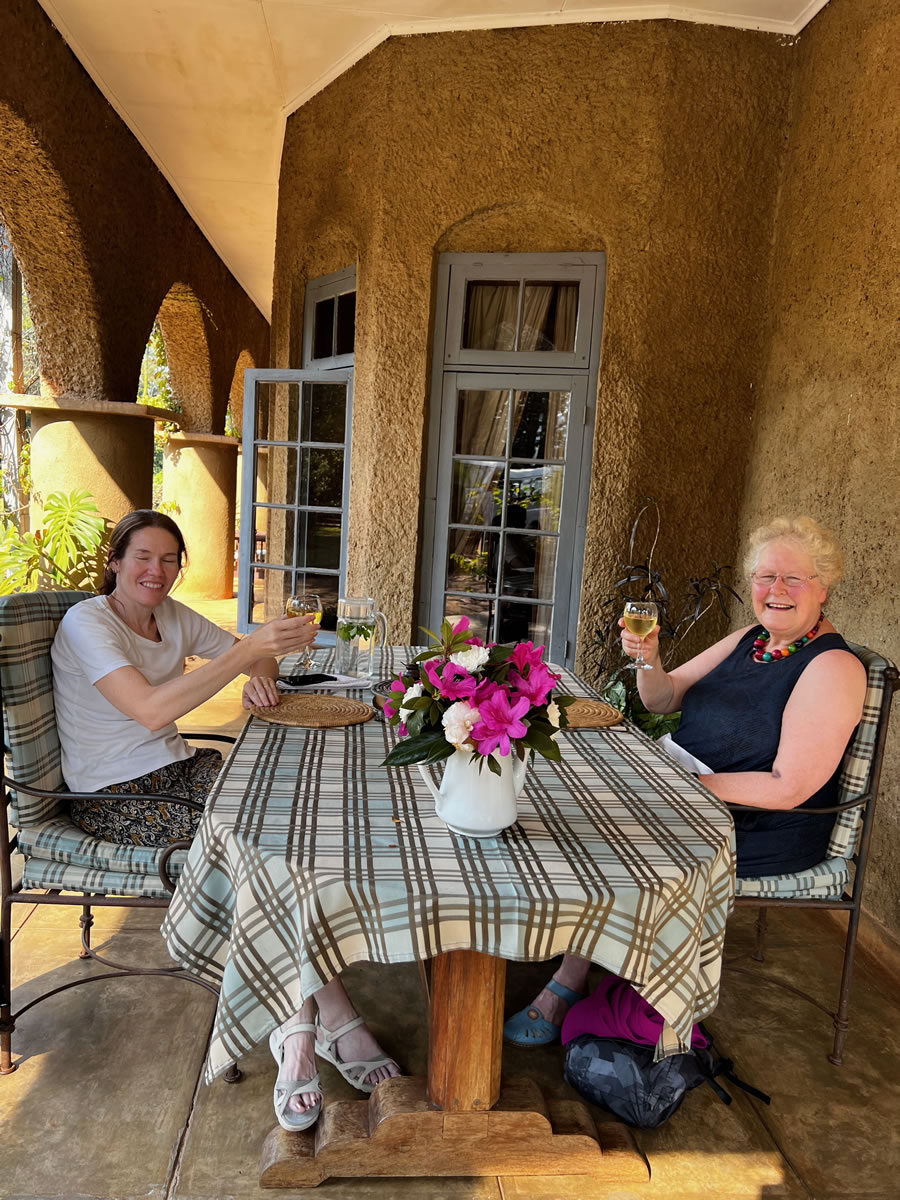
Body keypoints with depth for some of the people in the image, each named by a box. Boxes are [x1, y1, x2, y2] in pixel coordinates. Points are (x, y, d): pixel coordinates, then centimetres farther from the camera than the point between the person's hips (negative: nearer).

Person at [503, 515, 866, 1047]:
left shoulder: (833, 666, -17)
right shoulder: (749, 639, 7)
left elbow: (788, 788, -23)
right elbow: (664, 699, 9)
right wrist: (649, 661, -13)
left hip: (765, 833, -8)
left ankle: (568, 988, 3)